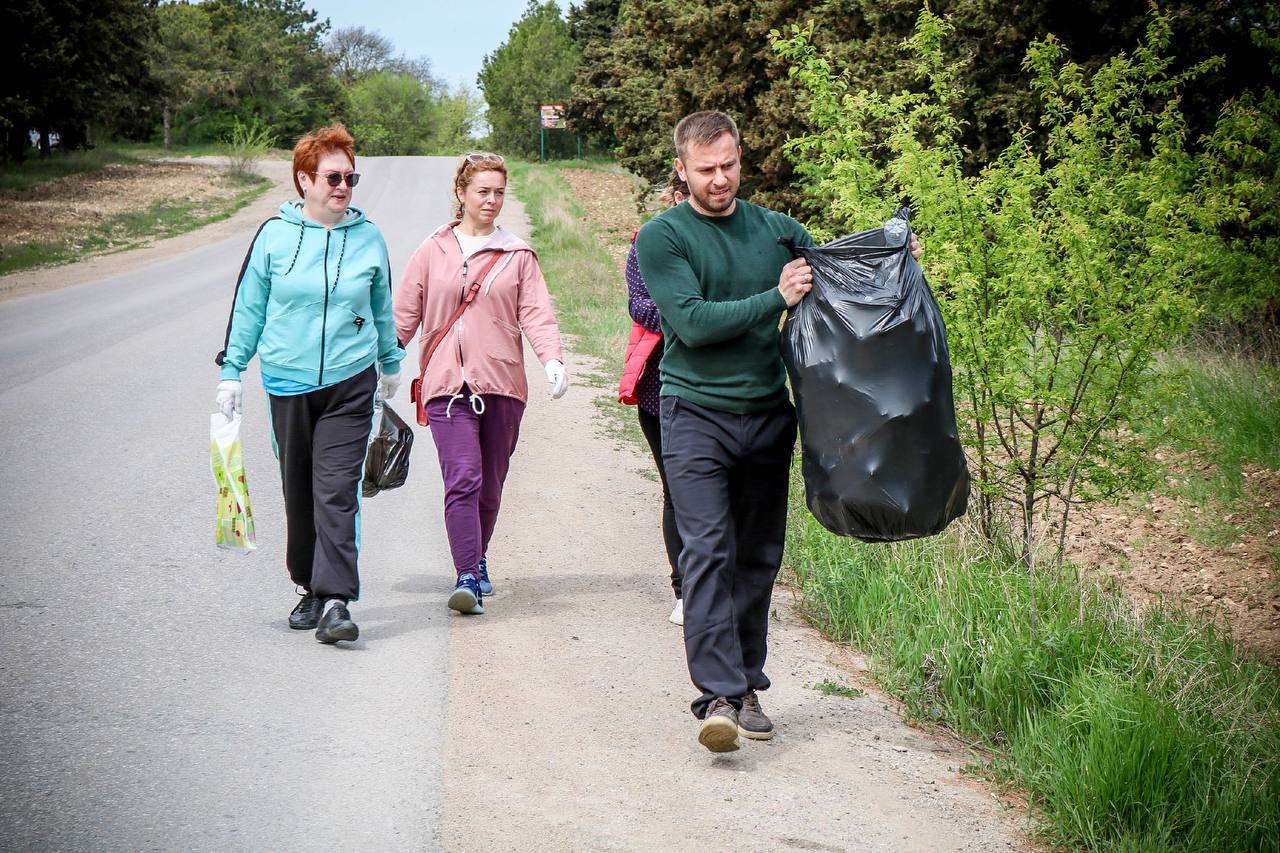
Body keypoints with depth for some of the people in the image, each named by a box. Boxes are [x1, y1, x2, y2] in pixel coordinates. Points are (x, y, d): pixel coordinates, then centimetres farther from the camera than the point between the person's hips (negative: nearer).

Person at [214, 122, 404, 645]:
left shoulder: (368, 238, 3)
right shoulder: (275, 235, -1)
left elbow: (382, 307, 18)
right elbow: (248, 306, 6)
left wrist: (391, 363, 28)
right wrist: (231, 371, 4)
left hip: (350, 385, -1)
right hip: (288, 384, 1)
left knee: (337, 492, -11)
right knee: (299, 494, 10)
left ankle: (335, 601, -13)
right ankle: (311, 588, 26)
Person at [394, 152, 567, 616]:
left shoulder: (517, 255, 8)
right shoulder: (433, 252, 7)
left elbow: (535, 313, 1)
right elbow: (403, 316, 9)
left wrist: (552, 358, -16)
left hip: (501, 382, 2)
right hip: (447, 383, -2)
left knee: (491, 482, 10)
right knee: (462, 478, -15)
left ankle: (477, 559, 31)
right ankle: (467, 576, -17)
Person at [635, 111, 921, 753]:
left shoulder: (777, 230, 10)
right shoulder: (662, 237, -4)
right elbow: (693, 322, -14)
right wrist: (776, 298, -15)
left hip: (768, 415, 4)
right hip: (695, 414, -4)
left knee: (758, 557, 8)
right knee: (708, 553, -14)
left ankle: (747, 686, 19)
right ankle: (719, 695, -17)